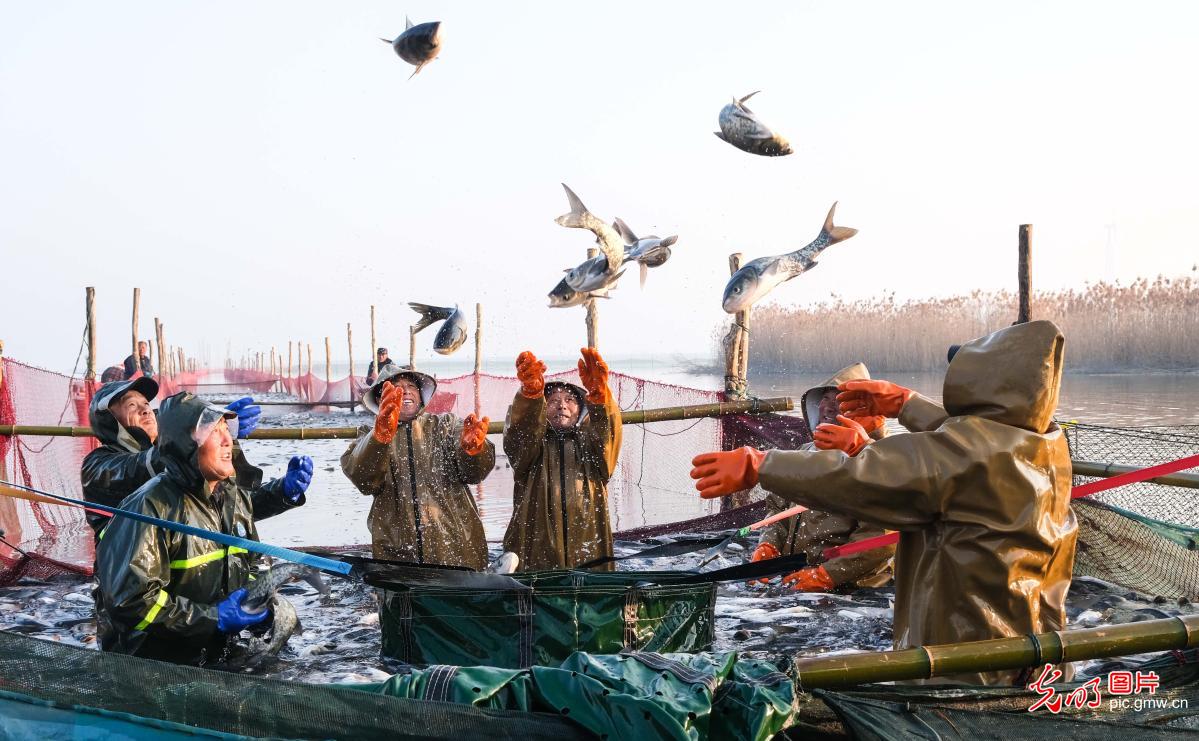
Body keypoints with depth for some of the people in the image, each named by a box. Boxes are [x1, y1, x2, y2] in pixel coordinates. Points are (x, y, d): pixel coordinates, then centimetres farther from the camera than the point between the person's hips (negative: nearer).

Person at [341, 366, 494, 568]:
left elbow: (473, 472, -5)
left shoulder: (445, 425, 14)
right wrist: (382, 434, -31)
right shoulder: (370, 436, 12)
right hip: (397, 552, 0)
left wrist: (472, 446, -29)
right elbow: (363, 478, -11)